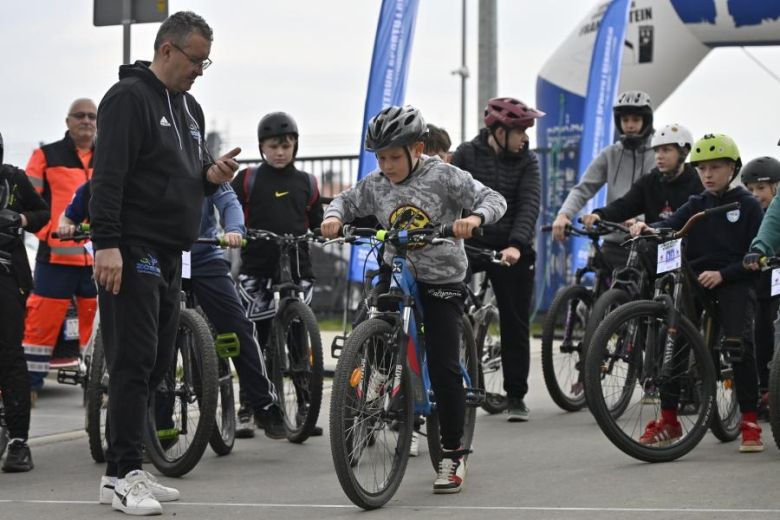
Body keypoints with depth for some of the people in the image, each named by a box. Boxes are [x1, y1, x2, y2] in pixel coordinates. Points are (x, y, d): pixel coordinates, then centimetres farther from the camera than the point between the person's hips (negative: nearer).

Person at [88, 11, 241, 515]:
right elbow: (108, 174, -16)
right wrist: (107, 243, -24)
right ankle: (124, 474, -8)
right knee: (134, 363, -10)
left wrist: (213, 175, 1)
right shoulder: (129, 97, -9)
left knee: (158, 364, 9)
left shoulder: (190, 107, 18)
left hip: (169, 256, 9)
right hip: (132, 253, -9)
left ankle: (123, 470, 15)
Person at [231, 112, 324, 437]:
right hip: (256, 269, -2)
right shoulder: (248, 179, 4)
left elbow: (317, 224, 17)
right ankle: (248, 410, 6)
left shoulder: (306, 183, 12)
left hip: (296, 269, 2)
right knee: (253, 341, 0)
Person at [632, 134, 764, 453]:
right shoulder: (696, 205, 16)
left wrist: (722, 274, -18)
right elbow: (671, 225, -3)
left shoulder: (748, 206, 3)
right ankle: (668, 420, -1)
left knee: (739, 344, -20)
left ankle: (750, 422, -10)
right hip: (695, 279, 4)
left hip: (733, 282, -4)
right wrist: (646, 228, -26)